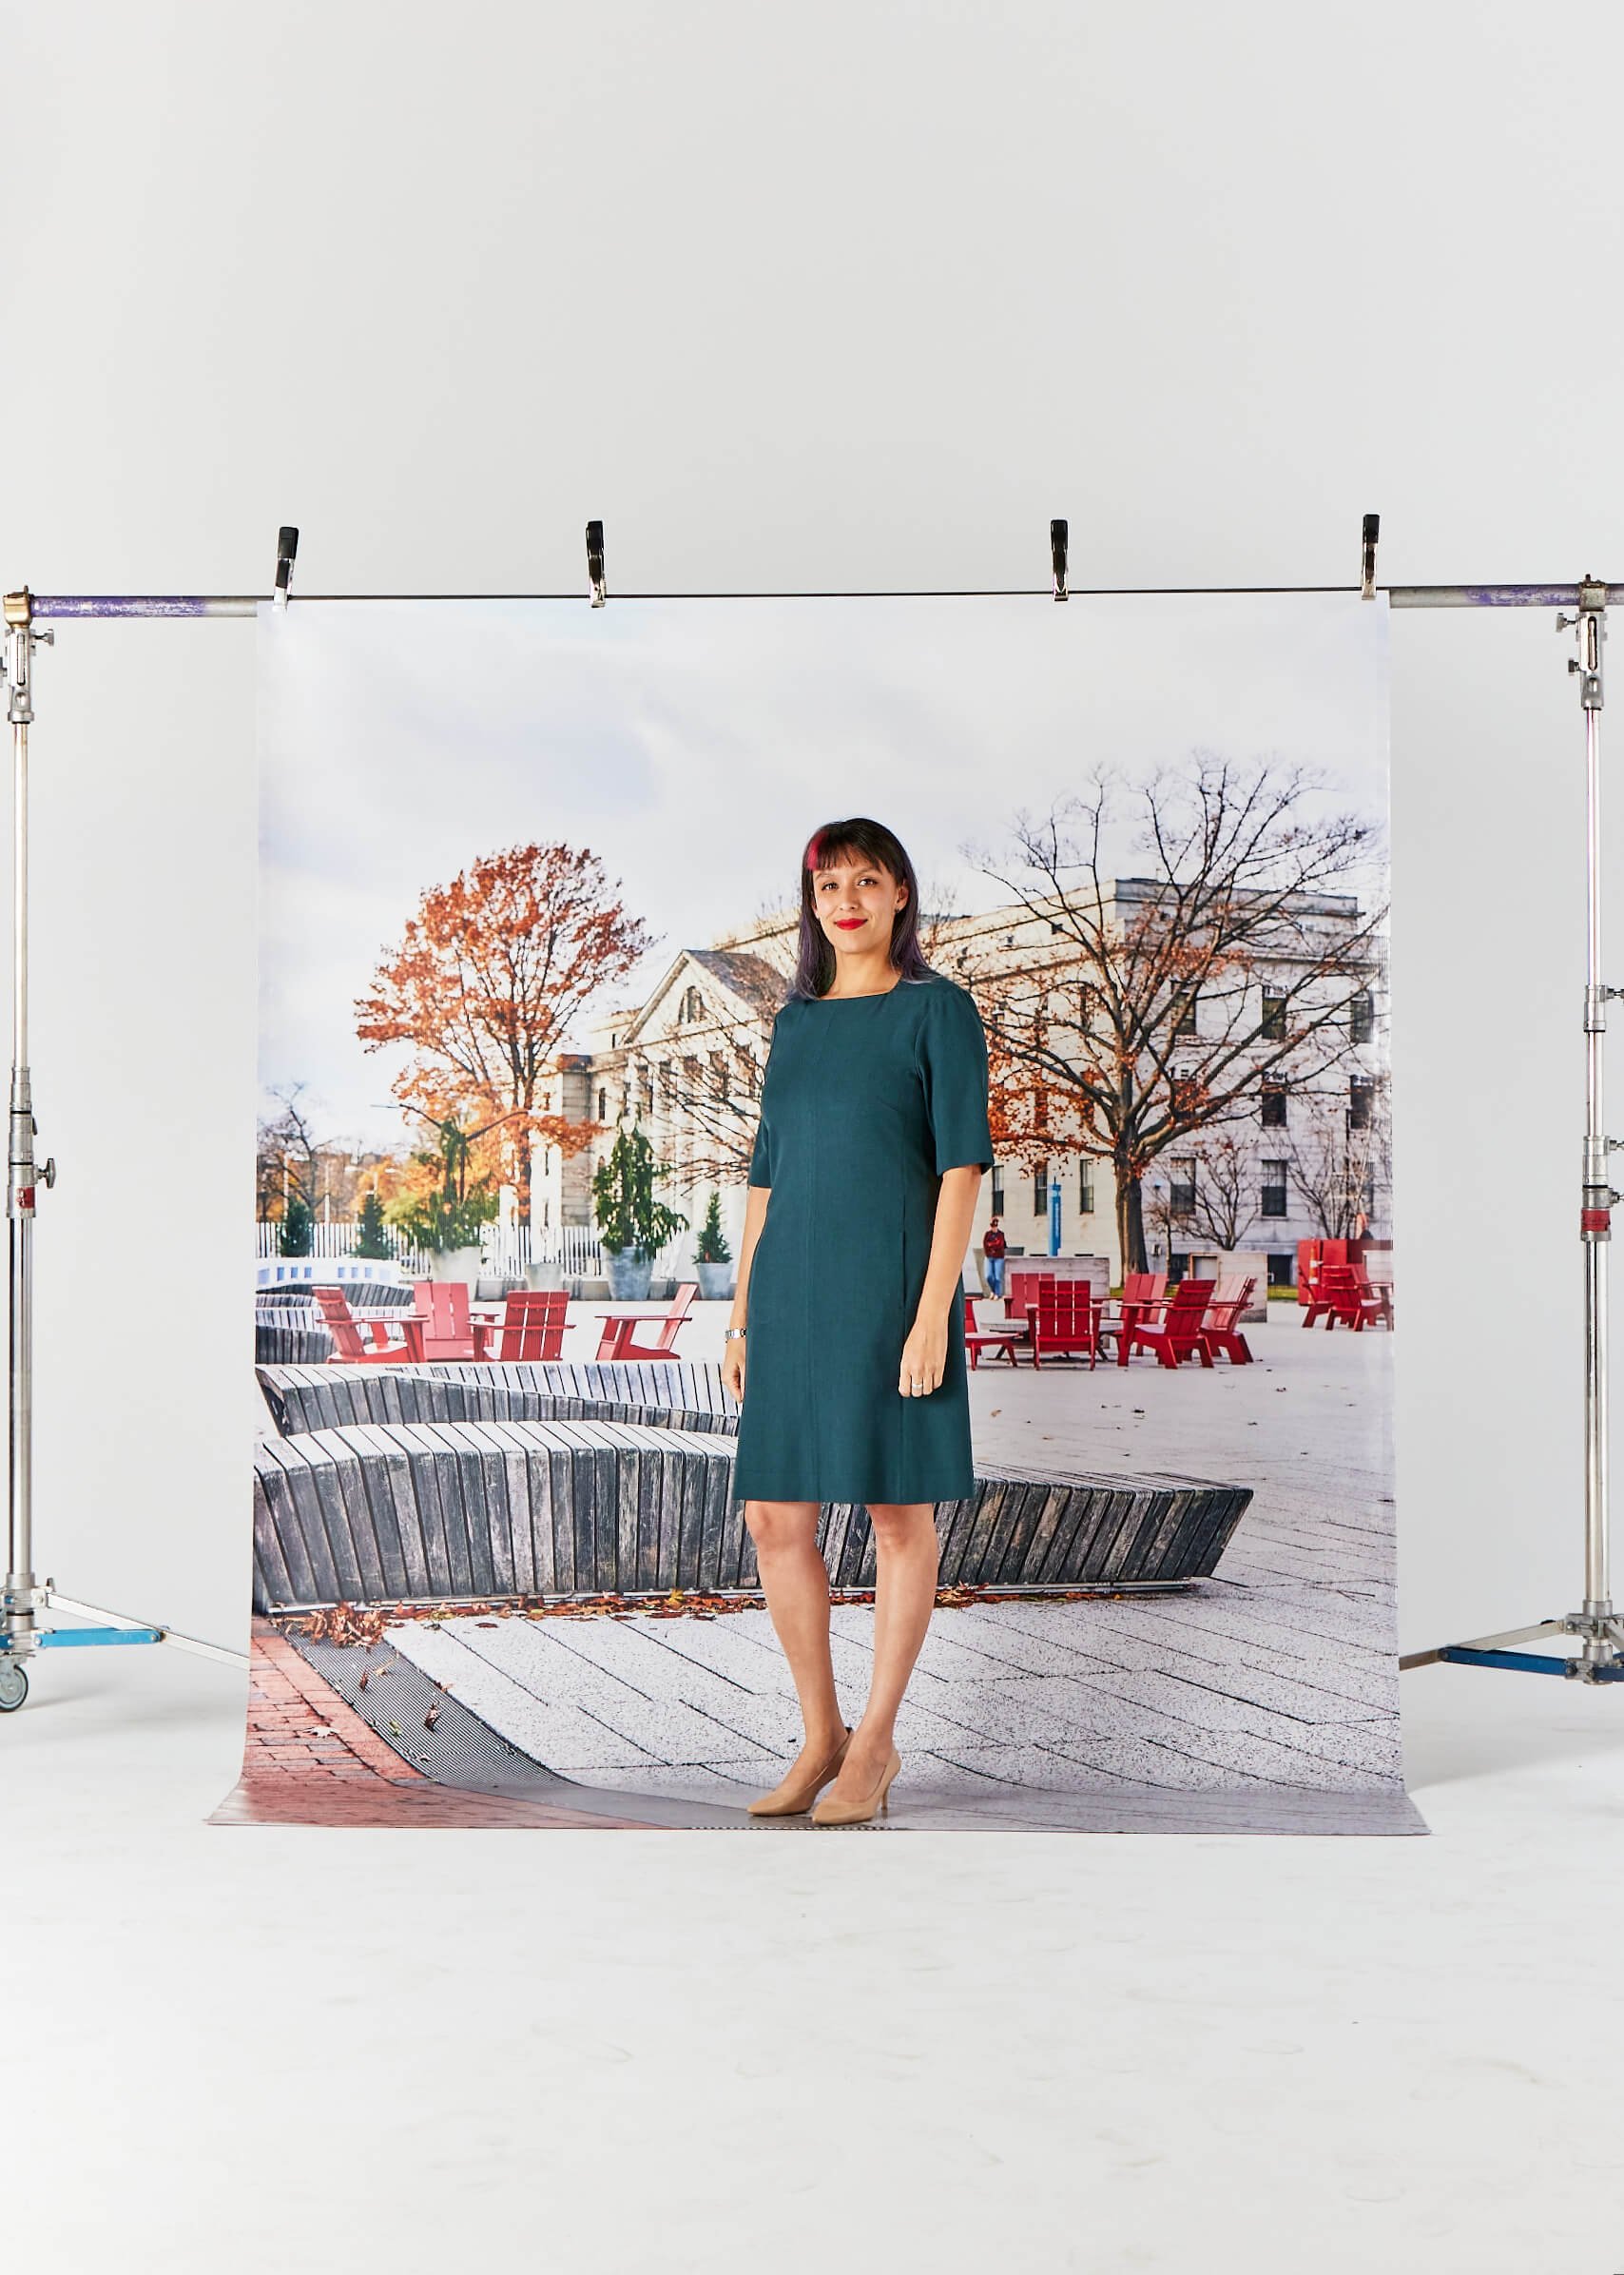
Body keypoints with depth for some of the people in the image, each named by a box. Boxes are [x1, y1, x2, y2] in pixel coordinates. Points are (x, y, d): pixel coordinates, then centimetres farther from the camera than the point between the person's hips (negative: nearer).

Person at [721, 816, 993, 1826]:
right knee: (776, 1519, 5)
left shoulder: (938, 1008, -1)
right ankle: (820, 1734, 18)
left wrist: (933, 1310, -16)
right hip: (794, 1289, 6)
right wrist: (744, 1315, 13)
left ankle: (876, 1743, 13)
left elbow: (963, 1164, -8)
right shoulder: (797, 1022, 16)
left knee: (901, 1514, 2)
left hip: (891, 1285, -6)